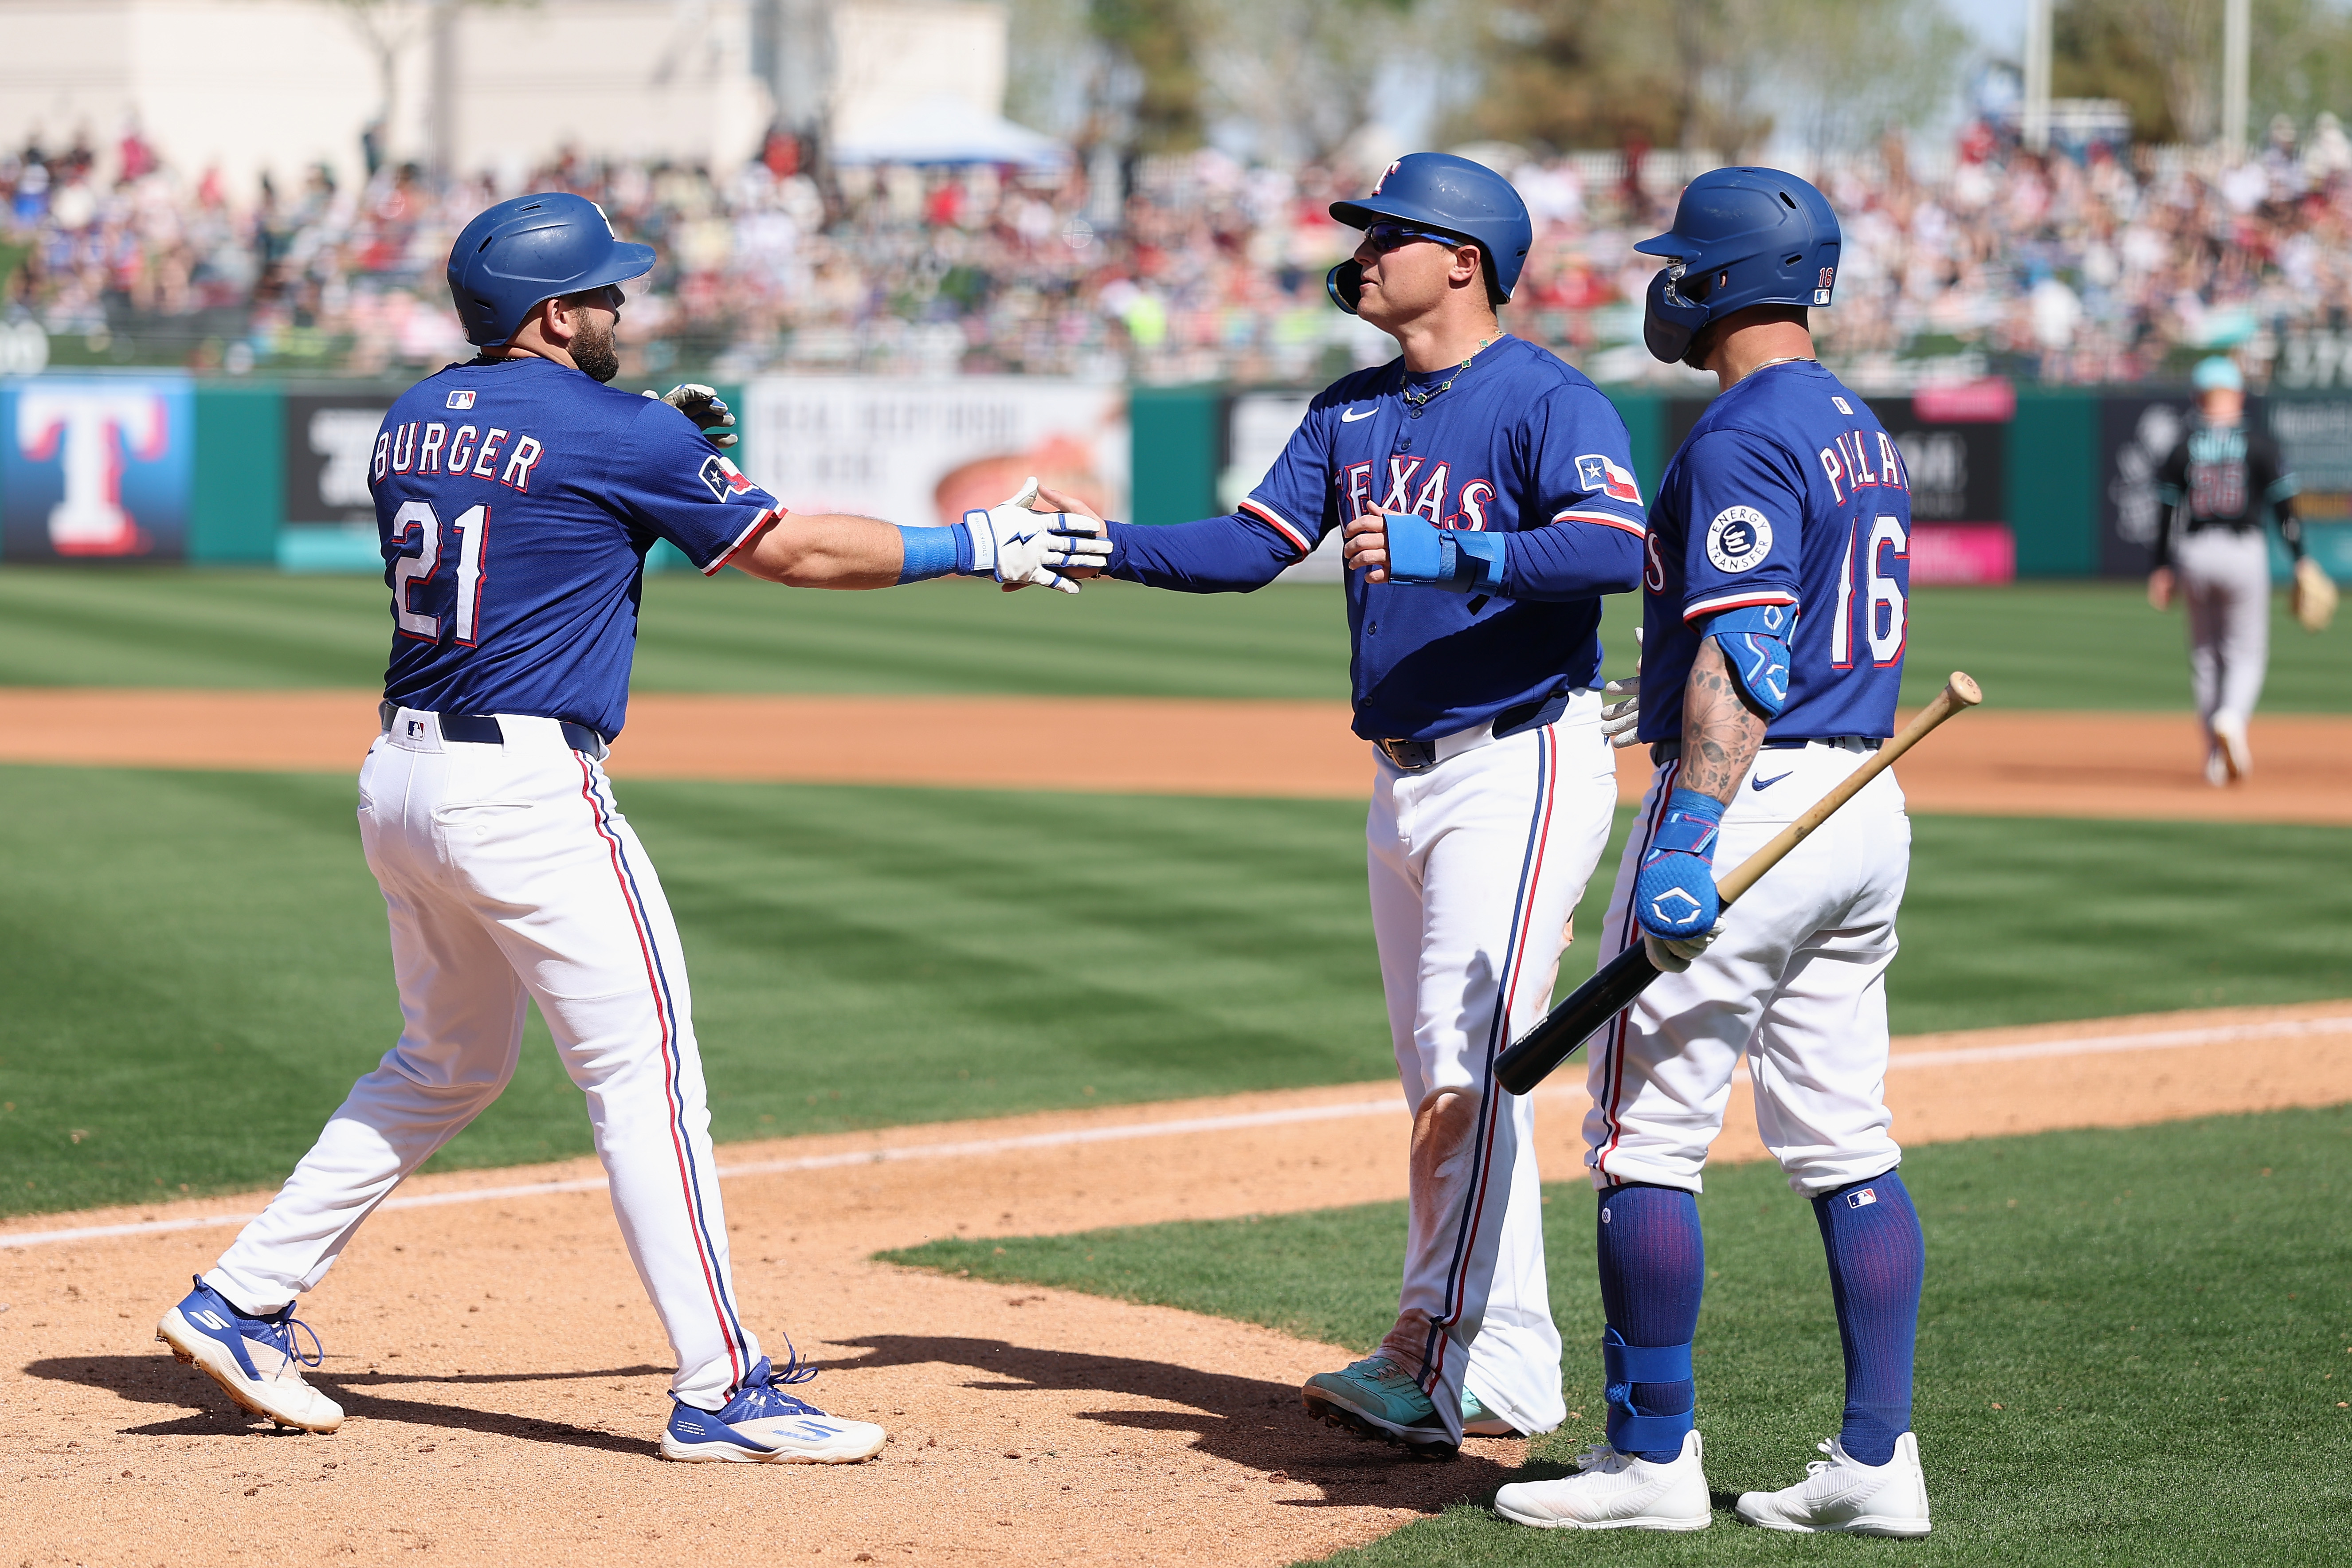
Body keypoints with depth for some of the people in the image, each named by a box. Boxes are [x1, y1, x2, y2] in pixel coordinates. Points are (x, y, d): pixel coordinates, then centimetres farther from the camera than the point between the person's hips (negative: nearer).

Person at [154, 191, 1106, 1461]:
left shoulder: (414, 419, 12)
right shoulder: (613, 433, -9)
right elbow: (791, 551, -3)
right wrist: (977, 546, 7)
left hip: (400, 782, 8)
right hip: (526, 791, -8)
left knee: (448, 1065, 23)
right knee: (645, 1073, -4)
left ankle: (241, 1301, 21)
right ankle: (720, 1391, -6)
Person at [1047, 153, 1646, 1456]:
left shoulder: (1548, 400, -11)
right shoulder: (1349, 413, 14)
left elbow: (1617, 550, -26)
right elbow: (1252, 547, 7)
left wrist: (1453, 554, -36)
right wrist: (1110, 546, -7)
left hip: (1520, 767, -9)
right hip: (1402, 779, 9)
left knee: (1468, 1064, -15)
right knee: (1441, 1082, 10)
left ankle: (1440, 1367, -16)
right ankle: (1506, 1365, 17)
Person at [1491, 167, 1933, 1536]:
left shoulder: (1745, 436, -14)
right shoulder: (1861, 428, 17)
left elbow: (1740, 655, -23)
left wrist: (1688, 840, -28)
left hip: (1754, 796, -10)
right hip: (1868, 805, 10)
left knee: (1645, 1138, -2)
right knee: (1849, 1150, 9)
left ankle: (1652, 1458, 0)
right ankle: (1879, 1461, 8)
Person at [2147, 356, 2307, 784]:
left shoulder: (2182, 447, 2)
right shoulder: (2259, 444, -1)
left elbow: (2169, 513, 1)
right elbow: (2284, 507, -4)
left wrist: (2162, 569, 7)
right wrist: (2301, 563, 0)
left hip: (2193, 556, 2)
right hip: (2245, 552, -2)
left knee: (2205, 654, 12)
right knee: (2246, 652, 7)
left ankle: (2217, 760, 12)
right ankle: (2233, 716, -24)